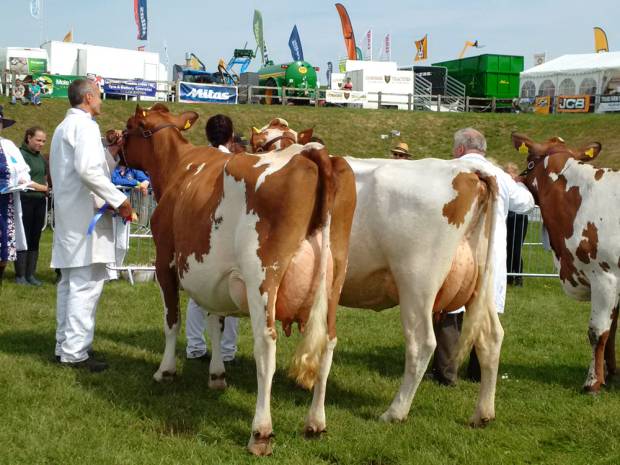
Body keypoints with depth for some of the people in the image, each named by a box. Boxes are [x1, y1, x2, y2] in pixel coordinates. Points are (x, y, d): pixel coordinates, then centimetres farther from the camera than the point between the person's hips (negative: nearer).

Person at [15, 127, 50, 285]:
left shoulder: (41, 157, 15)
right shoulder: (21, 154, -8)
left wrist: (46, 186, 6)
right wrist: (39, 186, -10)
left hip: (40, 201, 7)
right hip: (25, 200, -7)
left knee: (35, 239, 8)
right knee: (24, 238, -4)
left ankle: (31, 274, 14)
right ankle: (20, 275, 1)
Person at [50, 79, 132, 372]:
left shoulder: (64, 126, 21)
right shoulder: (84, 125, -11)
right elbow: (87, 170, -23)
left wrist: (112, 153, 19)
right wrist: (119, 200, -19)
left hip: (68, 216, 11)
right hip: (86, 215, -10)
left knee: (70, 282, 15)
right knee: (86, 284, -10)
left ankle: (64, 345, 20)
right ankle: (75, 352, -11)